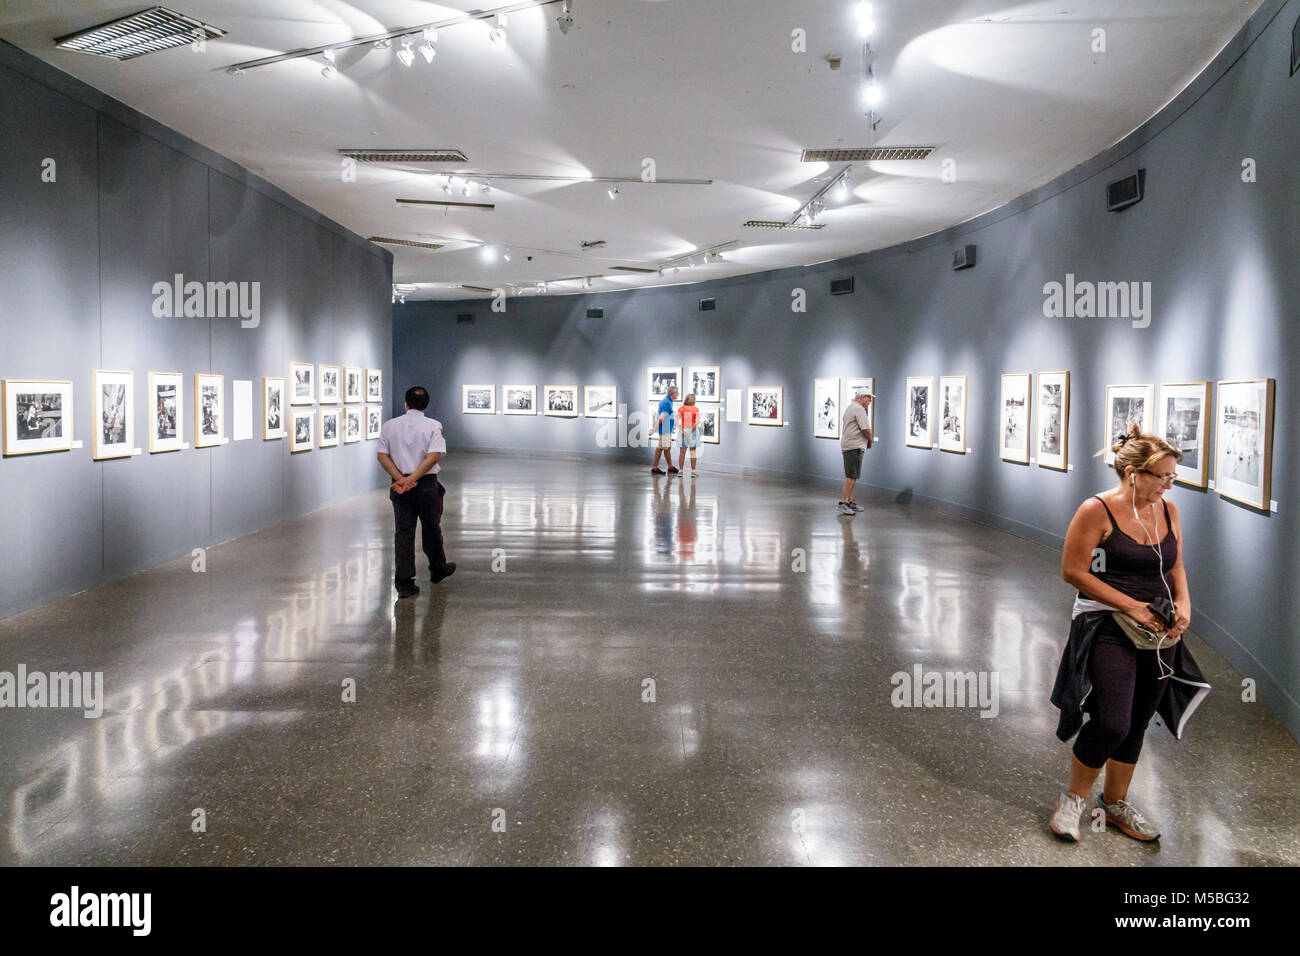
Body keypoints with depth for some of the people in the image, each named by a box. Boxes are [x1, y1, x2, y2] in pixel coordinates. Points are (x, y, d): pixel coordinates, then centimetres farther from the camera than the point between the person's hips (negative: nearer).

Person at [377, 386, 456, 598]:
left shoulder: (389, 425, 4)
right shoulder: (434, 426, -5)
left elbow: (383, 456, -3)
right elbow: (433, 456, -17)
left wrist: (401, 479, -12)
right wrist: (412, 479, -20)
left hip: (399, 487, 2)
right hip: (427, 485, -2)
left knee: (403, 533, 2)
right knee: (431, 530, 15)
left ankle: (404, 583, -2)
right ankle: (438, 569, 34)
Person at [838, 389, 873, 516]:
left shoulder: (850, 407, 21)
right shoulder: (859, 409, -13)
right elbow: (866, 429, -18)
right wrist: (870, 441, 1)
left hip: (848, 446, 11)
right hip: (854, 447, -11)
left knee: (852, 476, 13)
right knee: (851, 476, -11)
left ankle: (850, 501, 17)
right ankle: (843, 503, -13)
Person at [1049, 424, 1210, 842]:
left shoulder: (1167, 509, 6)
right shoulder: (1097, 511, -13)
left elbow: (1175, 567, 17)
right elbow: (1073, 571, -13)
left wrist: (1183, 602, -3)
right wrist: (1130, 605, -16)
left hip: (1159, 633, 7)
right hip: (1108, 628, -6)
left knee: (1137, 723, 14)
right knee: (1112, 723, -15)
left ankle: (1115, 804, 32)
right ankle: (1073, 798, 9)